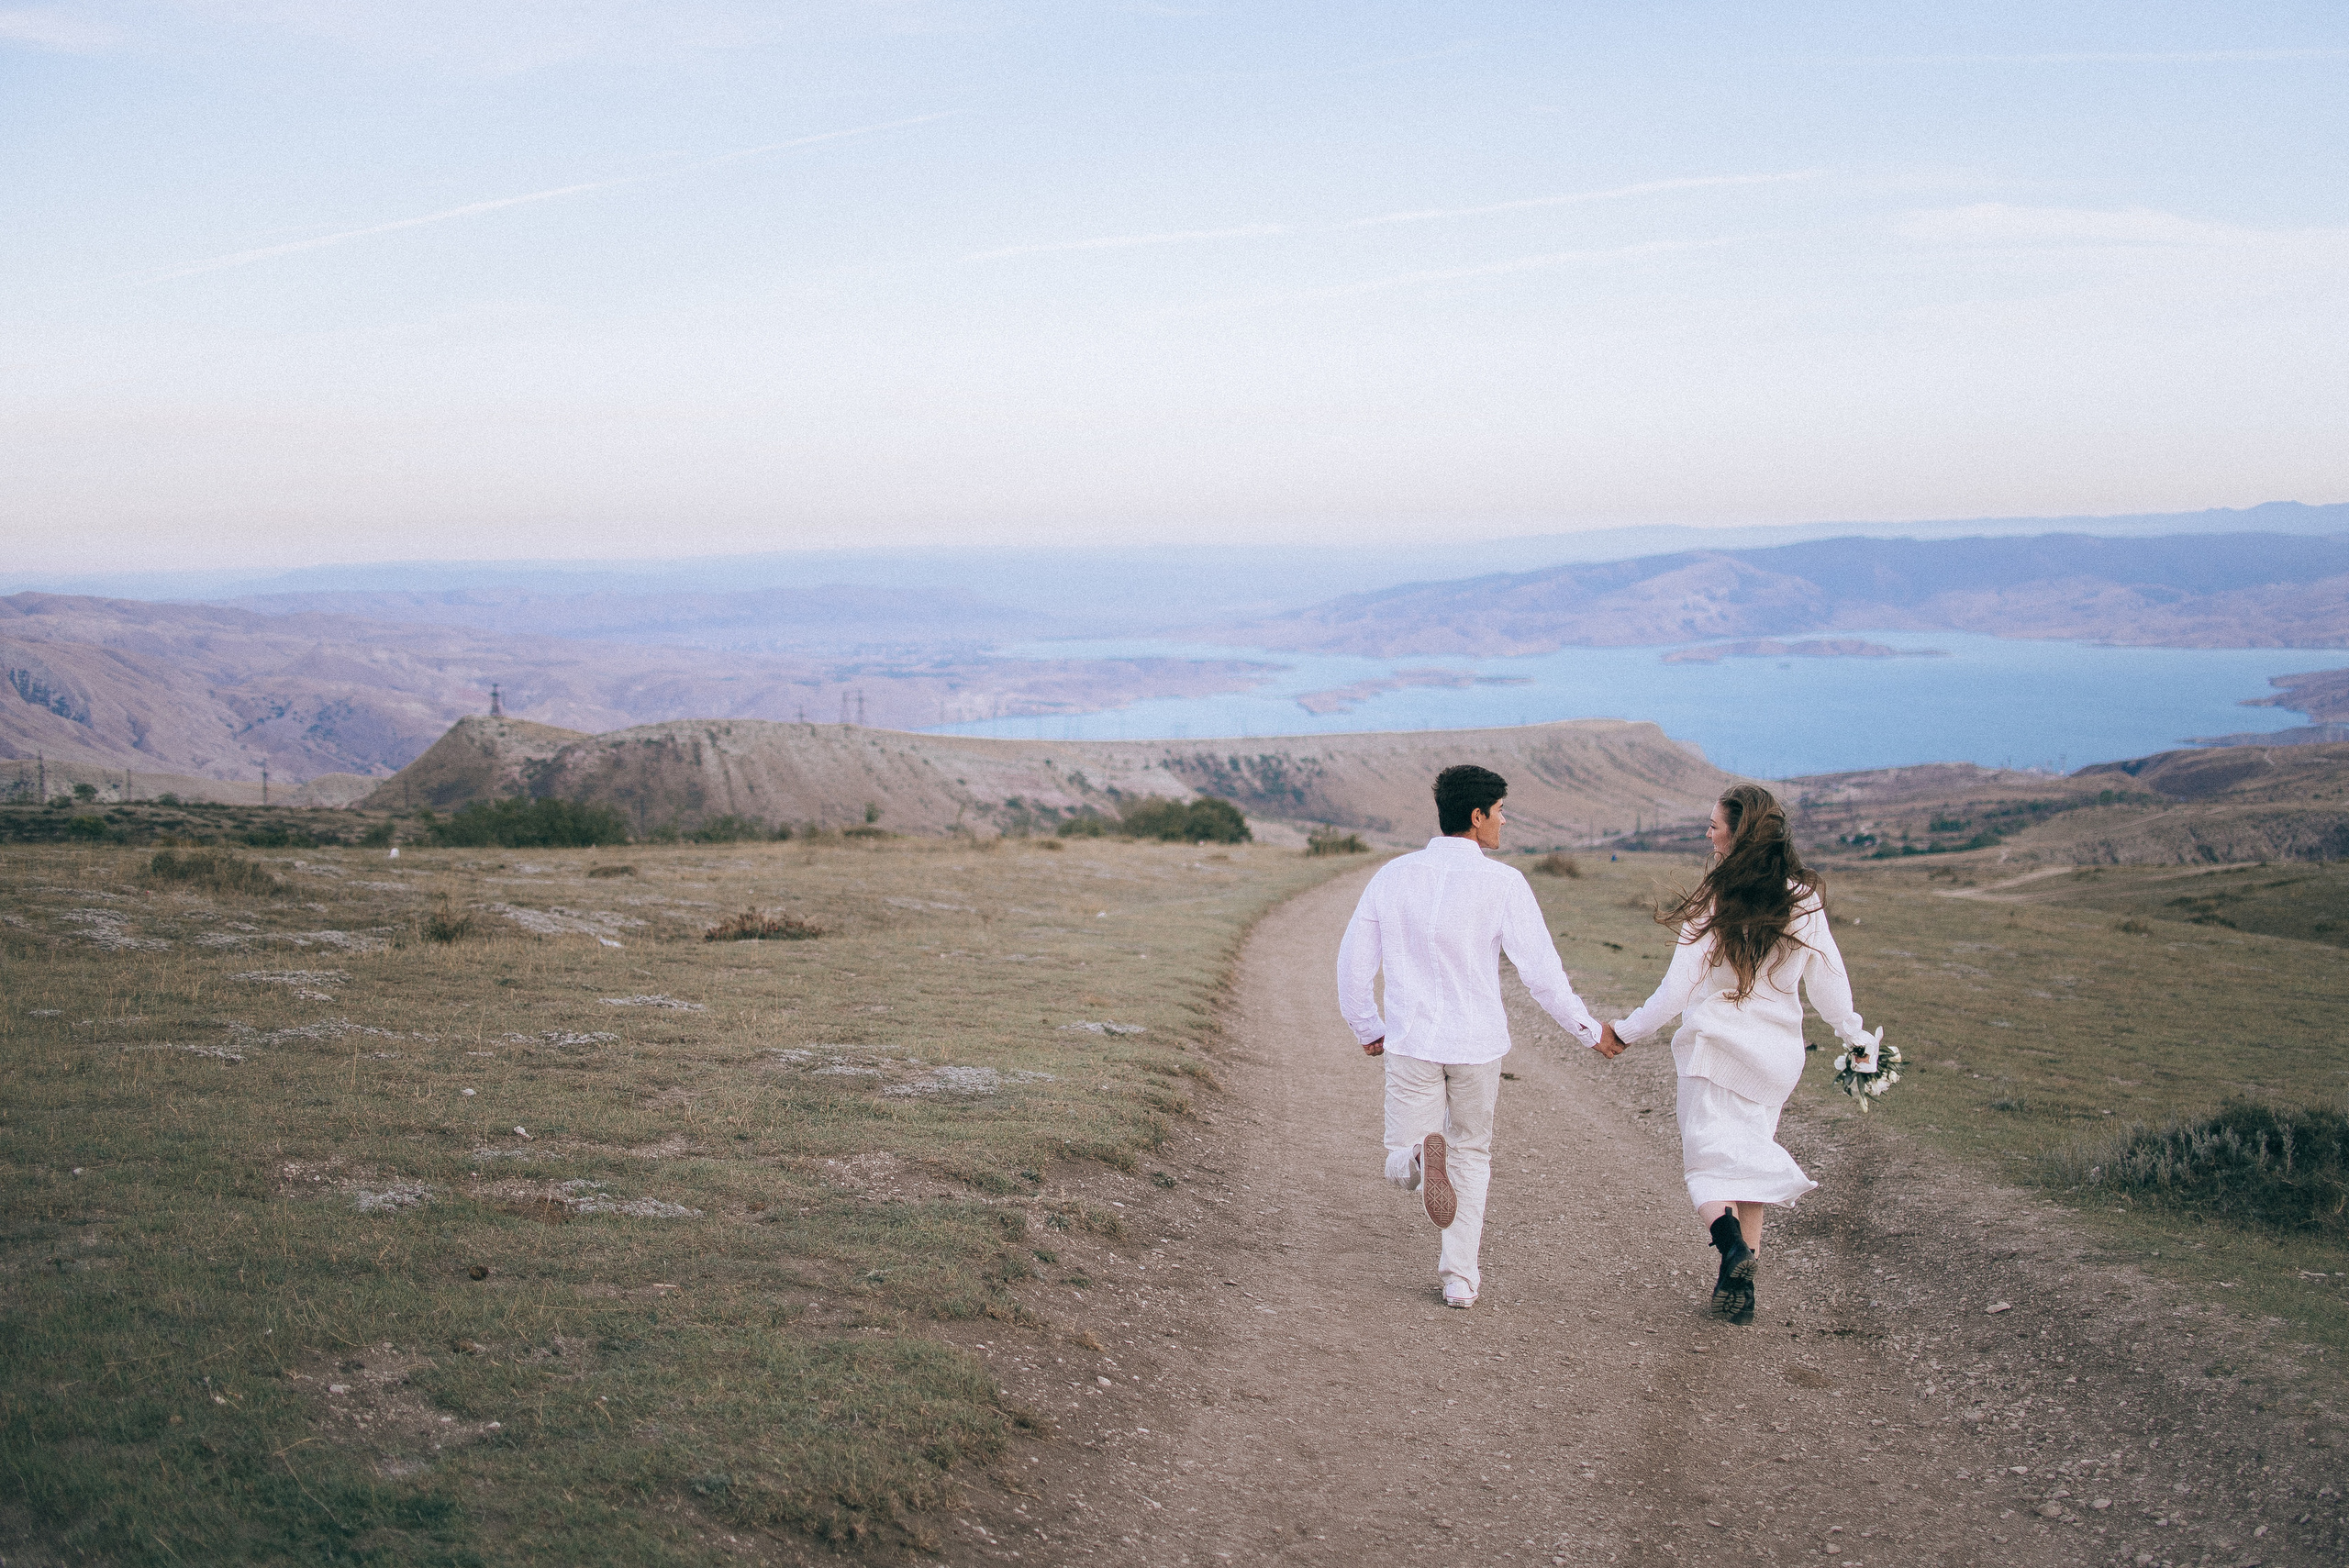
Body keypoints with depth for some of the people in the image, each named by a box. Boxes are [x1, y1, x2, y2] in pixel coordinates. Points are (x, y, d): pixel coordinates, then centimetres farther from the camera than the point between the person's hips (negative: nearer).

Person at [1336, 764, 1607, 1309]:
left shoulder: (1393, 875, 0)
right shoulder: (1502, 882, -10)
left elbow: (1353, 962, 4)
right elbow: (1541, 971, -12)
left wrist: (1368, 1029, 19)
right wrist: (1588, 1030, 2)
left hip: (1410, 1043, 1)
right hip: (1477, 1044, -1)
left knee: (1400, 1167, 10)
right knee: (1471, 1152, 20)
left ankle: (1421, 1157, -27)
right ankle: (1459, 1277, 19)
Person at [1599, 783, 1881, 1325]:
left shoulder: (1716, 899, -15)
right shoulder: (1804, 899, -3)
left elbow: (1680, 986, -14)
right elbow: (1828, 979, 5)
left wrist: (1625, 1031, -2)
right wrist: (1855, 1037, 20)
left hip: (1715, 1044, -4)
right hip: (1777, 1050, 4)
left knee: (1708, 1154, 2)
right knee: (1750, 1154, 16)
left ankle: (1728, 1237, -27)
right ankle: (1740, 1283, 19)